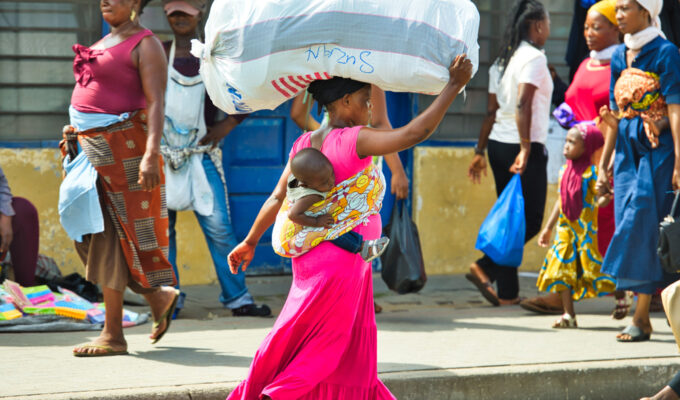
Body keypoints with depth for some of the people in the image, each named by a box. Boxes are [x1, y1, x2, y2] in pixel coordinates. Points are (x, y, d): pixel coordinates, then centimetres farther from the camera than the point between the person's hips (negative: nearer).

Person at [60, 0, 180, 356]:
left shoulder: (145, 45, -8)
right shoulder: (105, 43, 19)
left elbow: (155, 104, -17)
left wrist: (151, 155, -26)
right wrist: (77, 131, 13)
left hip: (122, 149, -9)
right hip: (90, 148, 9)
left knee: (107, 238, -7)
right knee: (89, 234, 7)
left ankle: (113, 335, -1)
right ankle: (158, 295, 19)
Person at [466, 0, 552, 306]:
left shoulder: (502, 60, 12)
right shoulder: (534, 57, -11)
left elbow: (491, 111, 14)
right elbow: (523, 106, -22)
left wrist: (480, 151, 18)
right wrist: (526, 148, -26)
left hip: (498, 144, 8)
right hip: (526, 147, -8)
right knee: (531, 220, -1)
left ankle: (508, 293, 8)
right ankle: (485, 268, -13)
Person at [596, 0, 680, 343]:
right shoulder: (619, 57, 13)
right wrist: (602, 166, 15)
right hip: (627, 152, 7)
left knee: (642, 224, -11)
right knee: (631, 226, 4)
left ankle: (641, 317, -8)